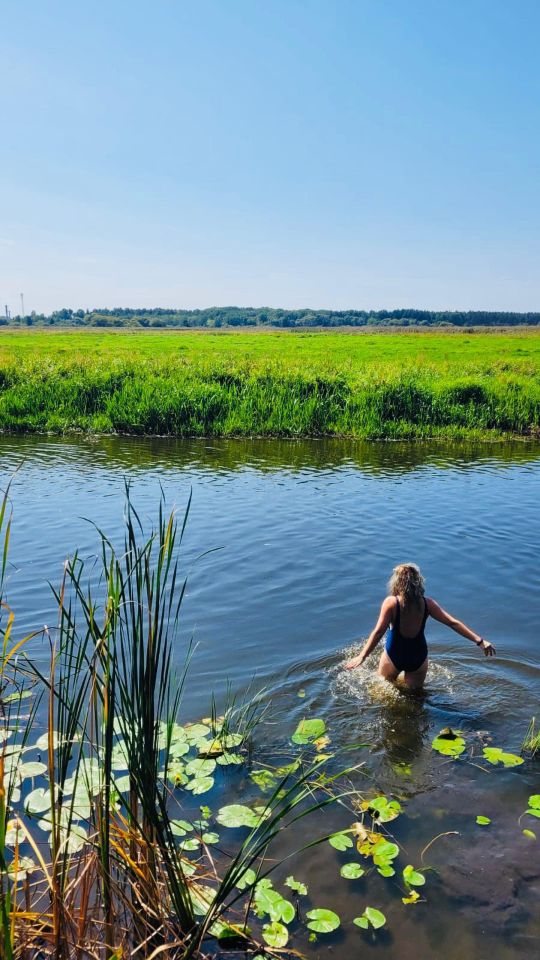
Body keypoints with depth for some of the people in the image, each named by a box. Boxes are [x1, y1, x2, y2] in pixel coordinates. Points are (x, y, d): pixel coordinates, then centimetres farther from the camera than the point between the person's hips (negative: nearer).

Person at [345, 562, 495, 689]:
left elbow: (378, 631, -27)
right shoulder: (427, 603, -12)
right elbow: (453, 623, -12)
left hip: (393, 656, -2)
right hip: (418, 657, 2)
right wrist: (480, 641, -7)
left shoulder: (391, 603, -20)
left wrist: (361, 656, -29)